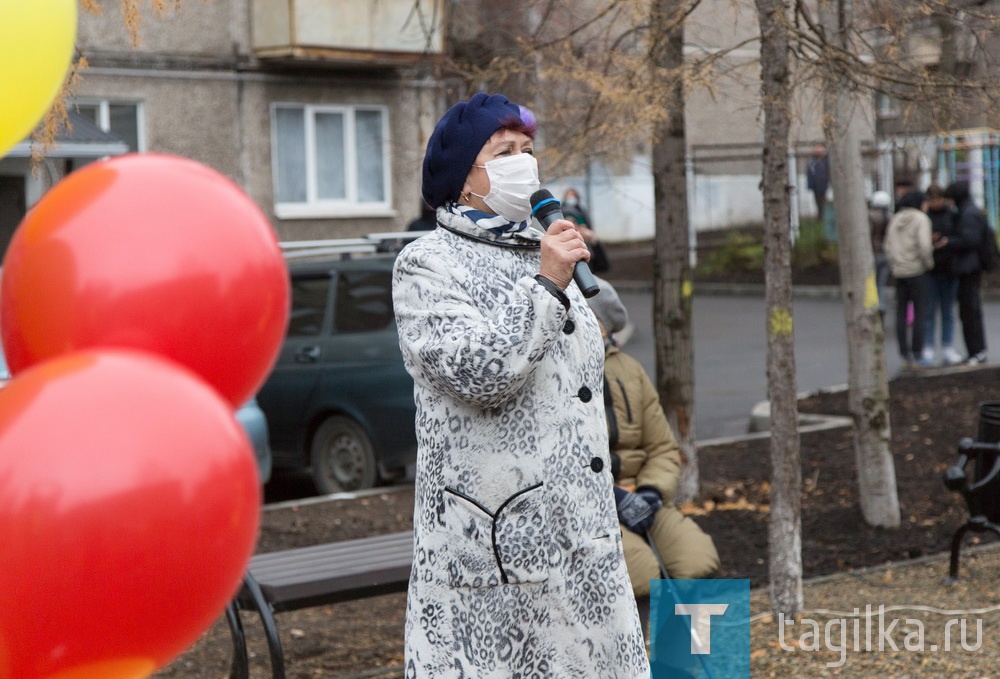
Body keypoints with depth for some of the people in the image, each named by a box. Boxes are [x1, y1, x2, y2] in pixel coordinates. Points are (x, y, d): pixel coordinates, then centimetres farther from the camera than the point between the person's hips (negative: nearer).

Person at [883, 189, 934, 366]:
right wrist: (929, 263, -4)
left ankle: (904, 352, 7)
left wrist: (894, 265, 15)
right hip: (916, 270, -6)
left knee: (901, 312, 8)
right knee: (919, 311, -1)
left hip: (898, 271, 6)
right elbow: (924, 245, -19)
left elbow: (888, 246, 9)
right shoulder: (921, 219, -9)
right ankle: (917, 352, -4)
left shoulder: (895, 219, 10)